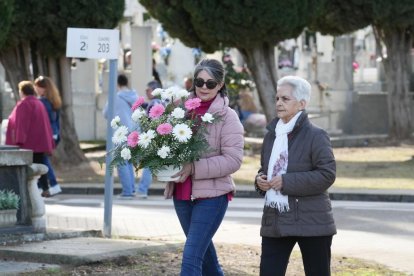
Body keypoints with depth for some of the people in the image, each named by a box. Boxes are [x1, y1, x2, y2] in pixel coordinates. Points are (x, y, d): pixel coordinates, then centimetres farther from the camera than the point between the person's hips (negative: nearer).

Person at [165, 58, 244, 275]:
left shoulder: (227, 117, -9)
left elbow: (233, 159, -15)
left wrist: (194, 168, -23)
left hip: (212, 194, -6)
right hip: (181, 193, 6)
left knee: (191, 257, -13)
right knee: (203, 250, 22)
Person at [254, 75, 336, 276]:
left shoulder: (315, 136, -9)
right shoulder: (271, 135, 13)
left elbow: (327, 174, -17)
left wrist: (287, 182, -20)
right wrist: (260, 180, 0)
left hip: (310, 221, -6)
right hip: (274, 221, 6)